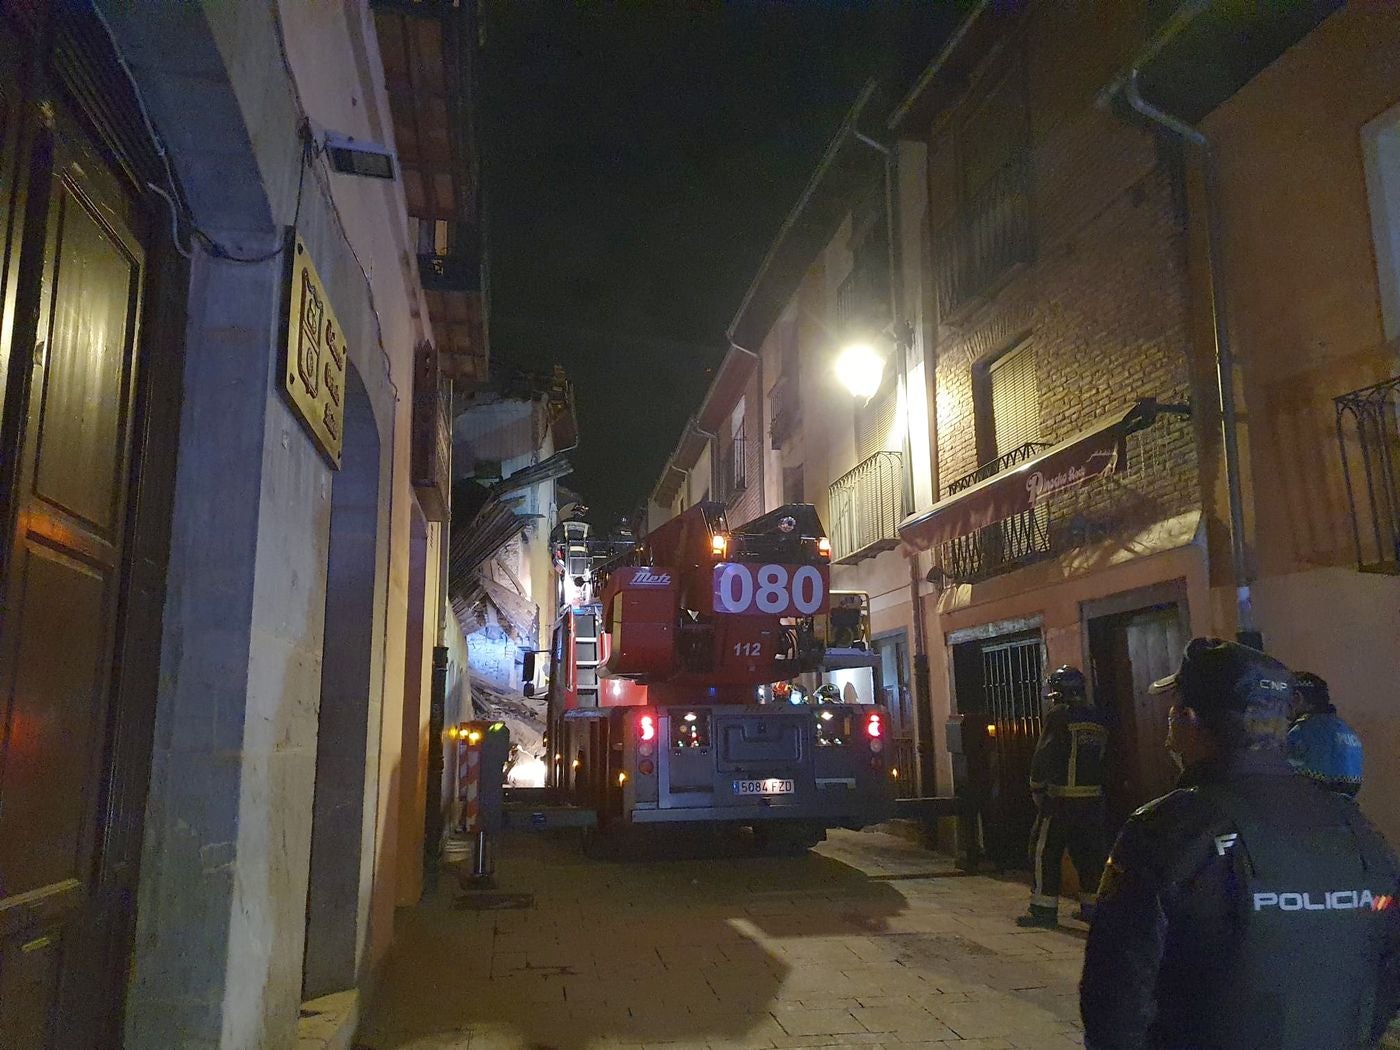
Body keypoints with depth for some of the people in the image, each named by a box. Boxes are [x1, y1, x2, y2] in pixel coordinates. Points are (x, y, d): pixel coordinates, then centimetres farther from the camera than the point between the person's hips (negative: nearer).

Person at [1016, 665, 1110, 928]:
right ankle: (1091, 905, 19)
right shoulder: (1098, 719, 11)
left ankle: (1044, 909, -1)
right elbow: (1103, 756, 18)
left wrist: (1037, 788, -5)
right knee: (1089, 851, 14)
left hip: (1061, 798, -7)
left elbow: (1043, 756, -12)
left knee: (1045, 850, -1)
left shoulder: (1058, 716, -10)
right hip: (1094, 796, 7)